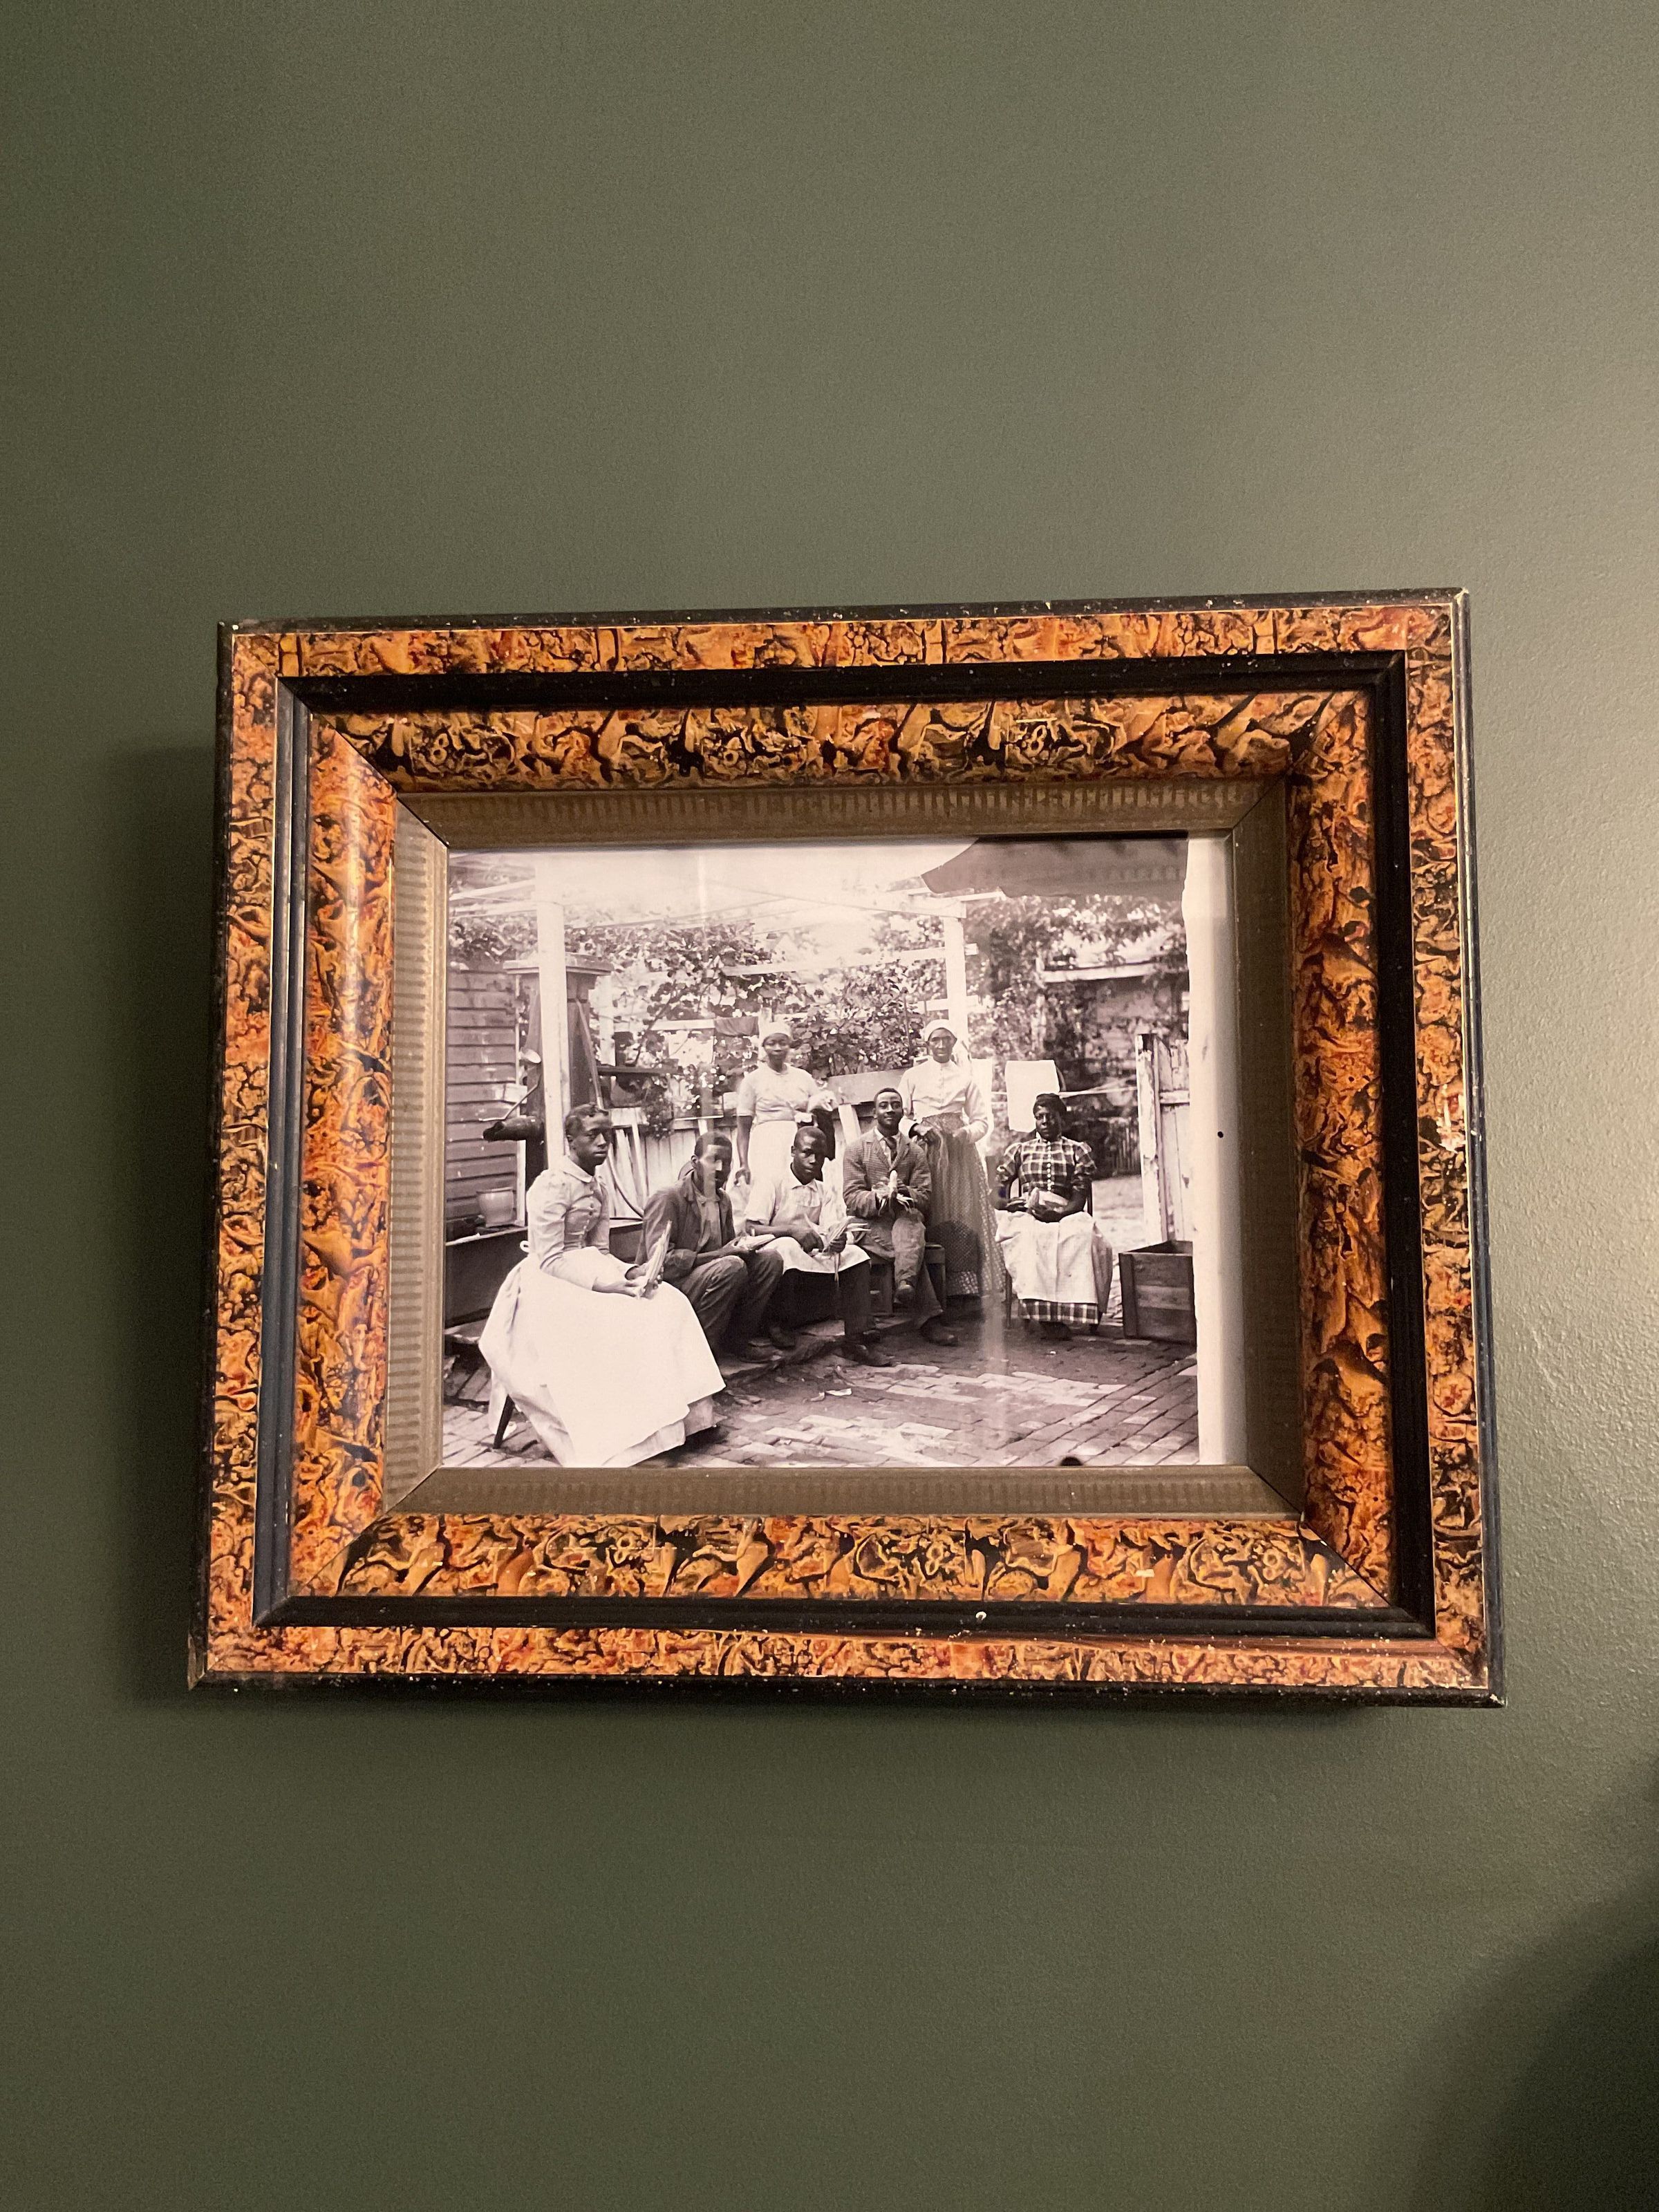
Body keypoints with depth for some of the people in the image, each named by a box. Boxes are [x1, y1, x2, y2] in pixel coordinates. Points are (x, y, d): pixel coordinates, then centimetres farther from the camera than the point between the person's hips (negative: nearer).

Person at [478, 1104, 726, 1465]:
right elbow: (550, 1261, -18)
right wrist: (612, 1281, -26)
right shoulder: (552, 1185, -14)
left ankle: (680, 1414, -10)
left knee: (669, 1302, -12)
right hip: (549, 1285, -8)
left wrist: (628, 1273, -11)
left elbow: (600, 1251, 11)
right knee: (626, 1320, -27)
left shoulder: (597, 1189, 12)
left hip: (589, 1271, 8)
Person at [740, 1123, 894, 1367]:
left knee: (855, 1255, -18)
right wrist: (792, 1229, -25)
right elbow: (750, 1228, -12)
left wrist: (838, 1238, -23)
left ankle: (859, 1340, -21)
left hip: (812, 1258, 5)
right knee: (788, 1247, -38)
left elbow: (832, 1230, 3)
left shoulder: (827, 1191, 16)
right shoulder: (771, 1183, -1)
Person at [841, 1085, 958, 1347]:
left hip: (905, 1218, 2)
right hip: (870, 1222, -2)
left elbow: (924, 1194, 6)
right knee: (913, 1247, -32)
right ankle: (930, 1318, -37)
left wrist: (902, 1194, -18)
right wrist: (878, 1198, -22)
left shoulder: (916, 1151, 16)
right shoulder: (857, 1149, 10)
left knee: (911, 1224, -38)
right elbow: (851, 1196, -1)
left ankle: (906, 1282, -55)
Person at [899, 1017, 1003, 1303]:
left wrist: (965, 1133, -8)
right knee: (930, 1217, -6)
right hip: (926, 1149, -1)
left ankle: (965, 1285, 0)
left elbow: (982, 1120, 12)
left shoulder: (964, 1077, 12)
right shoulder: (913, 1076, 9)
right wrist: (921, 1130, -10)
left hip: (960, 1152, 2)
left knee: (963, 1214, -3)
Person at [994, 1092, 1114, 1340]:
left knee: (1082, 1235, -36)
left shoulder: (1078, 1151, 17)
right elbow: (998, 1189, 13)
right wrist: (1009, 1204, -10)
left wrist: (1060, 1213, -16)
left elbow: (1080, 1197, 4)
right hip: (1026, 1215, 0)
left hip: (1065, 1215, 0)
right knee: (1031, 1236, -37)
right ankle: (1044, 1312, -43)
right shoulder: (1020, 1149, 22)